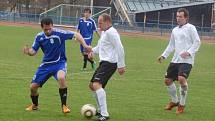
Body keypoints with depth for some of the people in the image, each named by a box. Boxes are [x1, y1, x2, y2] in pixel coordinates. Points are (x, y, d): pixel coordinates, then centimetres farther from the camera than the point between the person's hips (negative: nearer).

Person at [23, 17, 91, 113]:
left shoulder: (59, 33, -19)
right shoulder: (39, 37, -6)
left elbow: (76, 35, -17)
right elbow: (33, 51, -1)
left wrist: (85, 45, -30)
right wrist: (28, 51, -25)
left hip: (59, 62, -4)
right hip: (46, 64, 4)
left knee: (61, 78, -37)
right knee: (33, 87, 2)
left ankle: (64, 106, -19)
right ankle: (34, 105, 36)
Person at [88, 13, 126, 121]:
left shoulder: (111, 32, -13)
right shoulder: (103, 32, 19)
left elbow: (119, 49, -18)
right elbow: (100, 46, 31)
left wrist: (121, 65, -20)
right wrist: (93, 51, 9)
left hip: (109, 63, -11)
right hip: (103, 62, 11)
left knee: (97, 84, -26)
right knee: (92, 85, 19)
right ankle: (101, 110, 31)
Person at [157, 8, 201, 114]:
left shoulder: (190, 28, -4)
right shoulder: (175, 30, 17)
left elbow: (197, 42, -8)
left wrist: (189, 52, -20)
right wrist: (164, 55, 18)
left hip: (186, 60, -8)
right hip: (175, 60, 8)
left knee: (182, 79, -25)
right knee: (167, 80, 8)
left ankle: (182, 104, -9)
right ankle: (174, 101, 29)